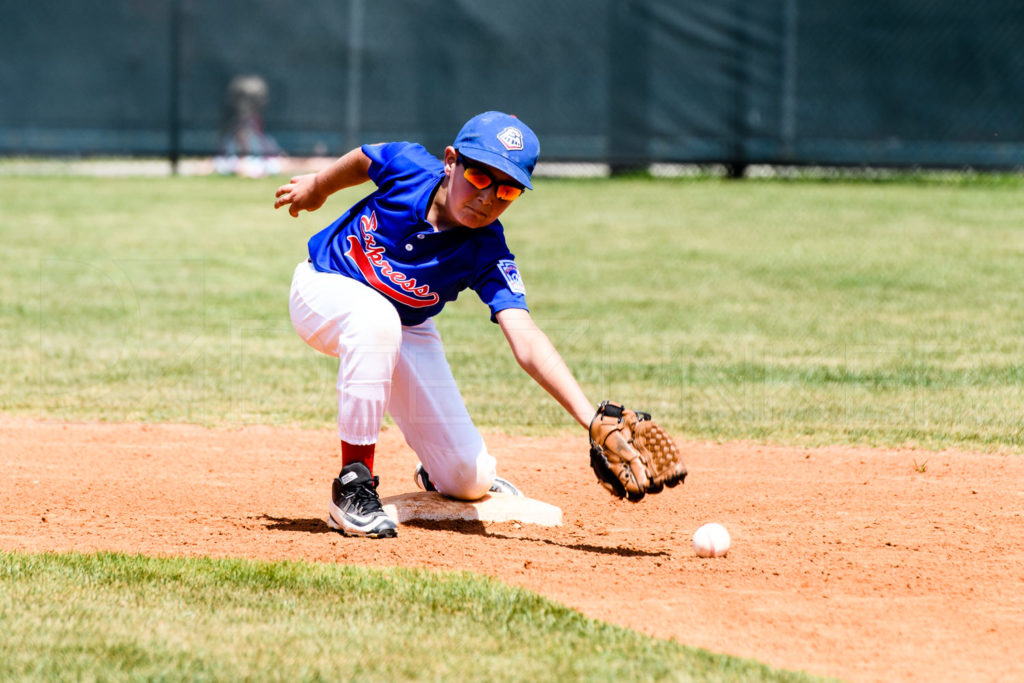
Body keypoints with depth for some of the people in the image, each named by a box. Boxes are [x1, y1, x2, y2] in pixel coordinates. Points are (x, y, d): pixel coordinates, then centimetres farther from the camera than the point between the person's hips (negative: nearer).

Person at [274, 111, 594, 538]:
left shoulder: (488, 255, -27)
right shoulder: (407, 166, -26)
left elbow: (525, 339, -38)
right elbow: (360, 161, -2)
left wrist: (593, 420, -51)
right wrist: (317, 187, 18)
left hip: (406, 335, 2)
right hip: (324, 288, -2)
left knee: (470, 480, -6)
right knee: (376, 316, -40)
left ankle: (437, 471, 35)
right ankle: (354, 484, -29)